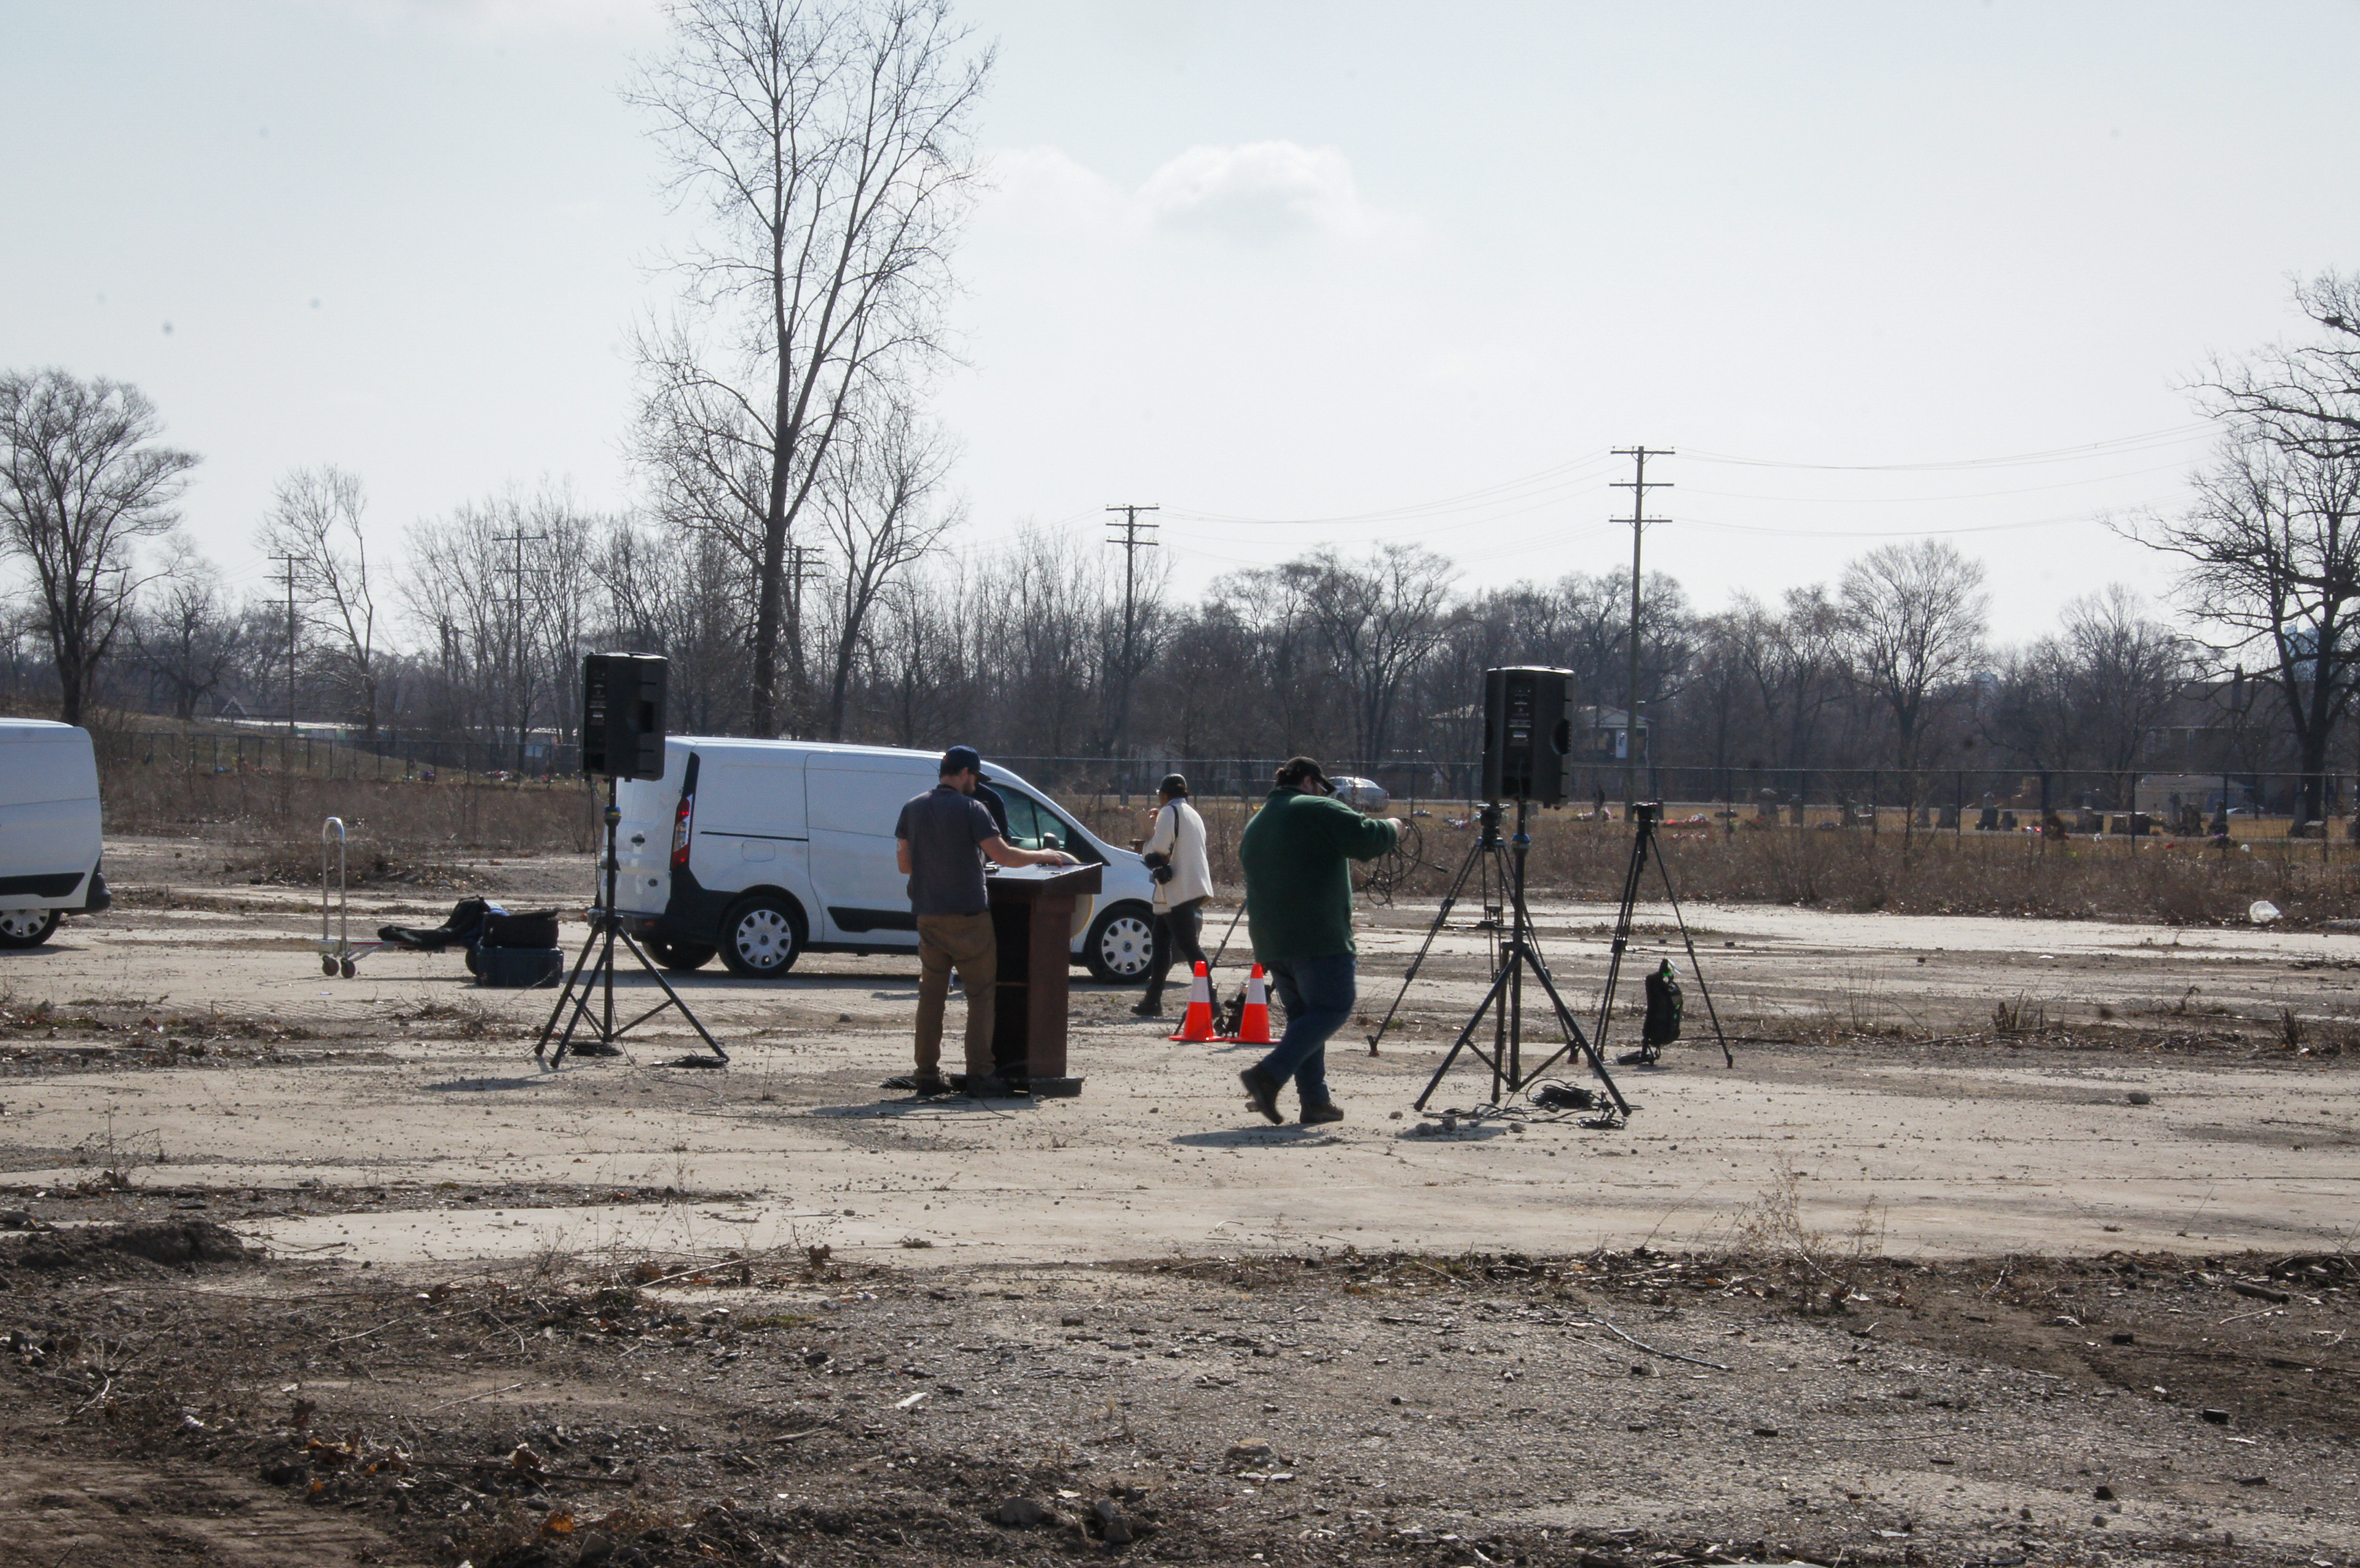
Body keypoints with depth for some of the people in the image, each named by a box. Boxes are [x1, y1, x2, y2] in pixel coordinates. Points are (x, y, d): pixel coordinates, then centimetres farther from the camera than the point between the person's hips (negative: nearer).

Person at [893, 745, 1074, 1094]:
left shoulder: (913, 808, 8)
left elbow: (904, 863, 10)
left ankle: (927, 1075, 7)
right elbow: (1003, 855, -15)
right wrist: (1042, 855, -1)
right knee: (981, 995, 3)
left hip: (928, 916, 5)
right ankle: (979, 1074, -1)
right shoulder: (970, 809, -10)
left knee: (931, 996, 9)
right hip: (968, 915, -5)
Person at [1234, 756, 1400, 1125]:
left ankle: (1315, 1101, 8)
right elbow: (1367, 841, -14)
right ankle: (1269, 1075, -20)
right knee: (1333, 1008, -6)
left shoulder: (1255, 826, 22)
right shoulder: (1318, 810, -4)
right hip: (1318, 939, -8)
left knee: (1303, 1014, 14)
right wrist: (1391, 828, 8)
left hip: (1270, 942, 8)